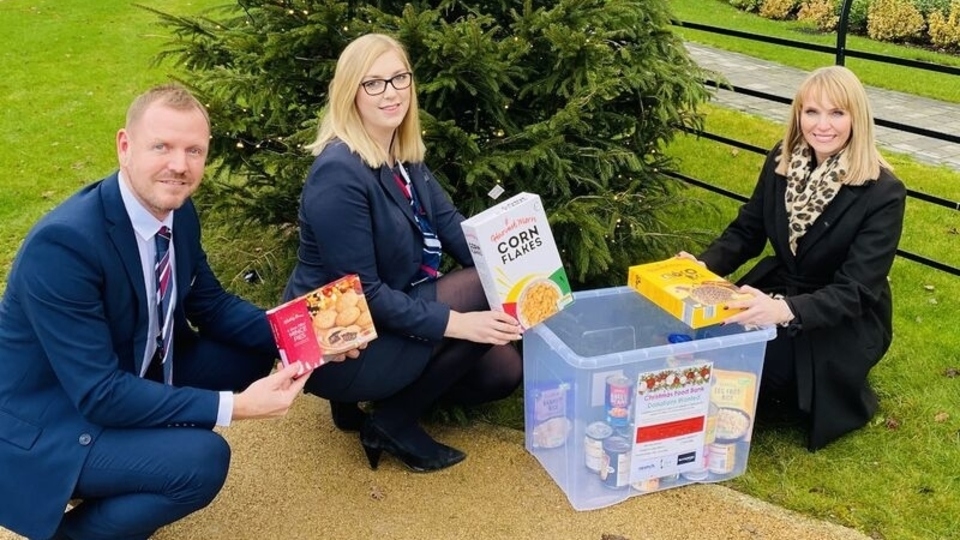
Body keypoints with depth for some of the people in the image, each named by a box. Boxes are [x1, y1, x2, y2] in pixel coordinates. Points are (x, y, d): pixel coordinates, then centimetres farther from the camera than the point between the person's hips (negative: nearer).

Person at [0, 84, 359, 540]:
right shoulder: (62, 243, -30)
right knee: (201, 459, -26)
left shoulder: (178, 212, -5)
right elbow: (99, 395, -30)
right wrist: (234, 406, -32)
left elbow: (211, 305, 7)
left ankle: (123, 498, 12)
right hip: (46, 425, -8)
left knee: (254, 351, 1)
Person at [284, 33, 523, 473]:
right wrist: (456, 322, -29)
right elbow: (363, 292, -26)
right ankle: (394, 424, -5)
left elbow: (450, 224, -1)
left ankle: (377, 394, 16)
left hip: (387, 318, 9)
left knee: (502, 371, 9)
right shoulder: (339, 173, -25)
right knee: (486, 292, -17)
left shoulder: (403, 156, 4)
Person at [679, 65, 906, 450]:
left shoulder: (883, 193, -21)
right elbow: (746, 231, 4)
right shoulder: (781, 161, -4)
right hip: (778, 289, 6)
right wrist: (703, 266, -17)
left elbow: (855, 292, -25)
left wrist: (787, 311, -44)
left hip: (845, 323, -5)